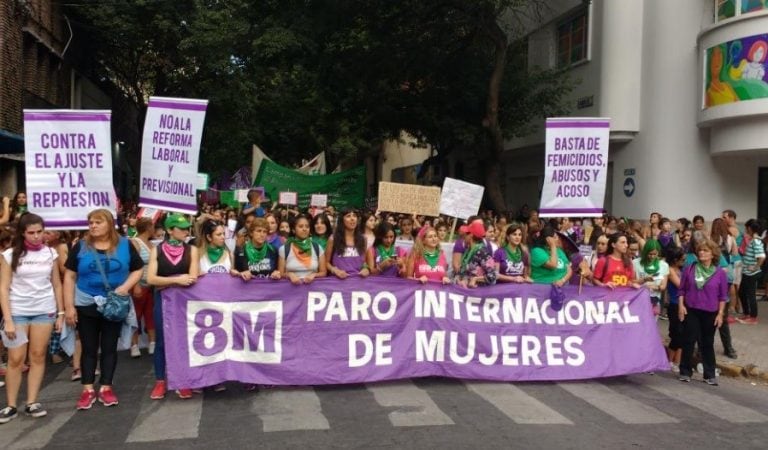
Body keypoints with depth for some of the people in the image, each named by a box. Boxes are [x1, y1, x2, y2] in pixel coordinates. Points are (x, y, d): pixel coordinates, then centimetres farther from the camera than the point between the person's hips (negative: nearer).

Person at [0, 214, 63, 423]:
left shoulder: (50, 253, 4)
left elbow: (57, 285, 9)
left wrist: (61, 313, 6)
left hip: (44, 311, 2)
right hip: (18, 311, -1)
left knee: (38, 356, 3)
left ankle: (32, 403, 10)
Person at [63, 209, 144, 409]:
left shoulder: (125, 245, -1)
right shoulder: (81, 246, -2)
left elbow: (137, 270, 3)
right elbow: (70, 276, -1)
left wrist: (126, 286, -16)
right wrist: (69, 306, -6)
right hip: (85, 305, 0)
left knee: (110, 347, 8)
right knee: (89, 348, 6)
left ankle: (106, 388, 17)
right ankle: (88, 390, 13)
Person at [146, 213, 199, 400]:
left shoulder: (192, 250, 0)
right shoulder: (157, 250, -1)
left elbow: (192, 278, -8)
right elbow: (151, 279, -11)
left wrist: (166, 282, -14)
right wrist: (177, 280, -19)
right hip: (163, 299, 0)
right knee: (161, 341, 5)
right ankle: (160, 382, 16)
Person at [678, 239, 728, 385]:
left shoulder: (720, 273, -2)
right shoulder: (690, 269, 1)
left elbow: (723, 296, 1)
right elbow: (682, 289, 5)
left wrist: (720, 313, -4)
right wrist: (681, 305, -5)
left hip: (710, 313, 0)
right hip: (691, 311, 1)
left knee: (707, 344, 7)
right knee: (688, 341, 3)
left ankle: (709, 375, 16)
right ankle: (685, 372, 13)